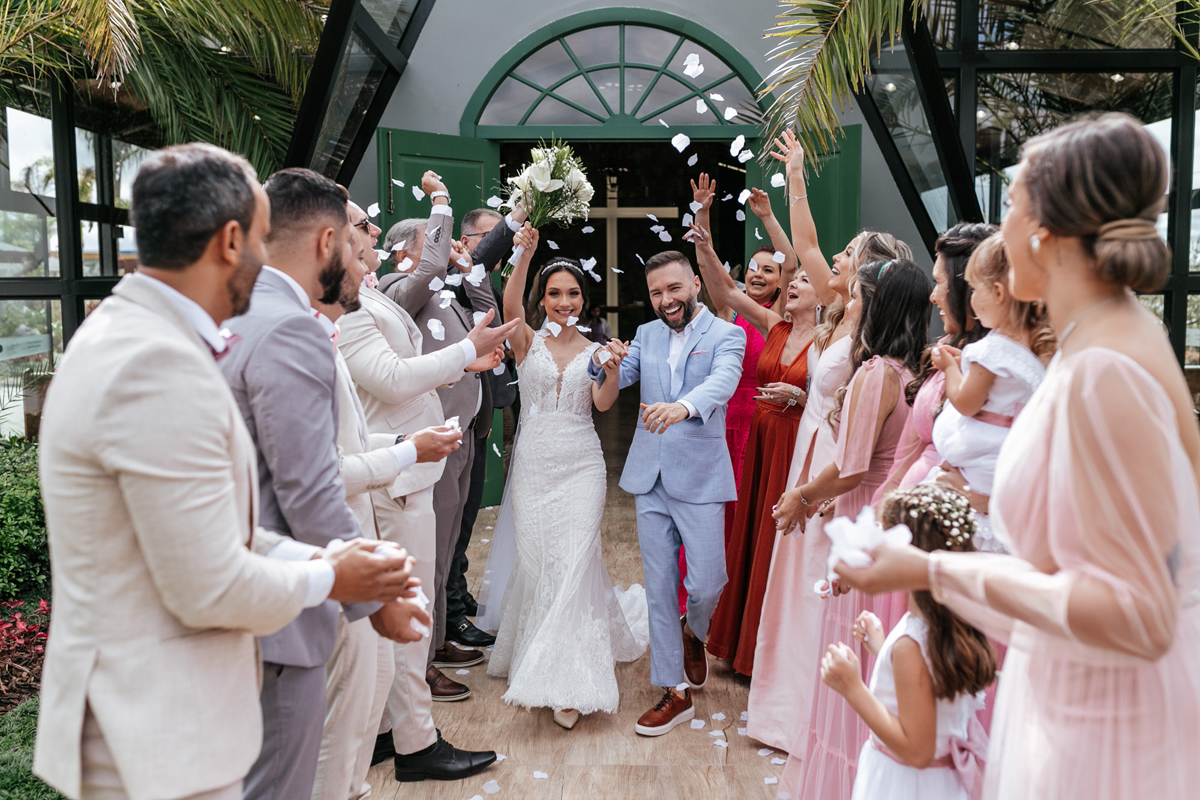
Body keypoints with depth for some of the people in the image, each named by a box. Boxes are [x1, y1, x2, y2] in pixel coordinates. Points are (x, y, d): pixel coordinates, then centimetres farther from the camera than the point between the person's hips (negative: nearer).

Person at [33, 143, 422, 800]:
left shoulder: (126, 334, 7)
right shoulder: (161, 365, -26)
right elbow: (210, 590, -24)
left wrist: (320, 559, 3)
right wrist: (327, 580, -8)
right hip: (158, 741, -9)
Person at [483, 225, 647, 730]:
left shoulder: (594, 351, 8)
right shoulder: (528, 342, 5)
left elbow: (603, 404, -7)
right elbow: (510, 304, -15)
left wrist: (614, 372, -26)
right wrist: (525, 255, -28)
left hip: (581, 465, 0)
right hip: (534, 465, 0)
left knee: (576, 562, -8)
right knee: (535, 561, 2)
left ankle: (569, 684, -2)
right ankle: (537, 663, 27)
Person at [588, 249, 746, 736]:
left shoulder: (726, 335, -4)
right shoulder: (646, 335, 11)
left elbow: (722, 382, -23)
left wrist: (684, 406, -44)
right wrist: (605, 362, -23)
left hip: (699, 477, -4)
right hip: (650, 478, 4)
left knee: (705, 583, -4)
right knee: (659, 586, 7)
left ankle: (694, 633, 33)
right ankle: (675, 692, 19)